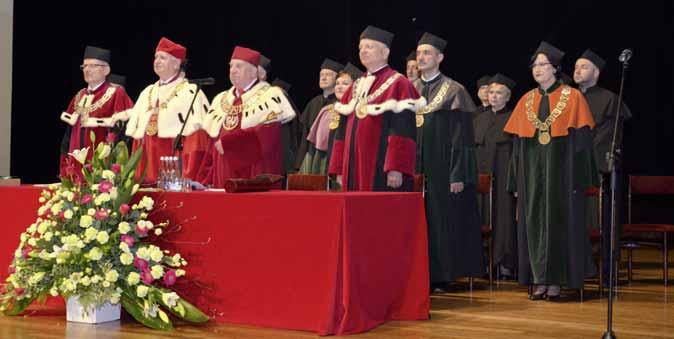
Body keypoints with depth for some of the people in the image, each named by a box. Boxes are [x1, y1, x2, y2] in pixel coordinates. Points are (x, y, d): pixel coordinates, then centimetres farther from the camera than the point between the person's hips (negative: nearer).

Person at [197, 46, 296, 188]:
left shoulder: (269, 96, -2)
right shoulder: (221, 100, 17)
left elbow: (267, 133, -17)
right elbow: (213, 141, 16)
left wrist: (226, 142, -13)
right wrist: (205, 182, 6)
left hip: (255, 175, -5)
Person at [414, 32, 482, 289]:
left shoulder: (454, 91, -4)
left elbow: (461, 138, -9)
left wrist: (458, 176, -16)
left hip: (442, 170, -5)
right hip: (414, 170, 5)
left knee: (443, 222, -1)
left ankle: (442, 277, 7)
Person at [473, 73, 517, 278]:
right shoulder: (479, 120, 16)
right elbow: (473, 149, 15)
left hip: (505, 177, -5)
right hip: (482, 176, 5)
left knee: (505, 218, -4)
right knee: (485, 220, 5)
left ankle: (506, 264, -1)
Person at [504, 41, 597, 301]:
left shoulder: (572, 98, 0)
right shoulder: (526, 101, 11)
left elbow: (582, 140, -4)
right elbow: (517, 144, 10)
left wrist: (579, 179, -11)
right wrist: (517, 182, 4)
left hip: (561, 173, -4)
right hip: (532, 173, 4)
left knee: (559, 221, -2)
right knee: (534, 223, 3)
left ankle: (555, 280, 4)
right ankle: (539, 279, 9)